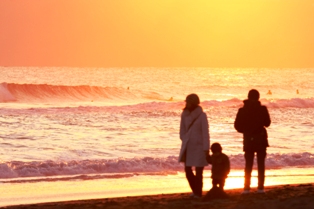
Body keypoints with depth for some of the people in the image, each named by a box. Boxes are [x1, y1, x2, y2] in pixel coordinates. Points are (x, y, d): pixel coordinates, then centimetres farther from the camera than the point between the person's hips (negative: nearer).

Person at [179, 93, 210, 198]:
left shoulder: (201, 115, -11)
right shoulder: (185, 114, 3)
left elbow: (205, 132, -11)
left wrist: (206, 148, -14)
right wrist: (185, 141, 1)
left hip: (199, 147, -5)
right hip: (188, 146, 5)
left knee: (198, 171, -2)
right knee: (187, 170, 6)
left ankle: (198, 193, 11)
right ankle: (195, 190, 26)